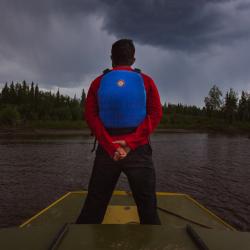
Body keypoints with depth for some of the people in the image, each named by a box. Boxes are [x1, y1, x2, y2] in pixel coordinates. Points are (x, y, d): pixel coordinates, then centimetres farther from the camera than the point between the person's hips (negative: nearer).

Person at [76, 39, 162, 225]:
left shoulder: (98, 82, 4)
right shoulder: (146, 81, 3)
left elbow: (90, 116, -5)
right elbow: (156, 115, -6)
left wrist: (110, 146, -9)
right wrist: (131, 143, -11)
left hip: (106, 151, 2)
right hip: (139, 151, -1)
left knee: (93, 206, 14)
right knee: (148, 207, 11)